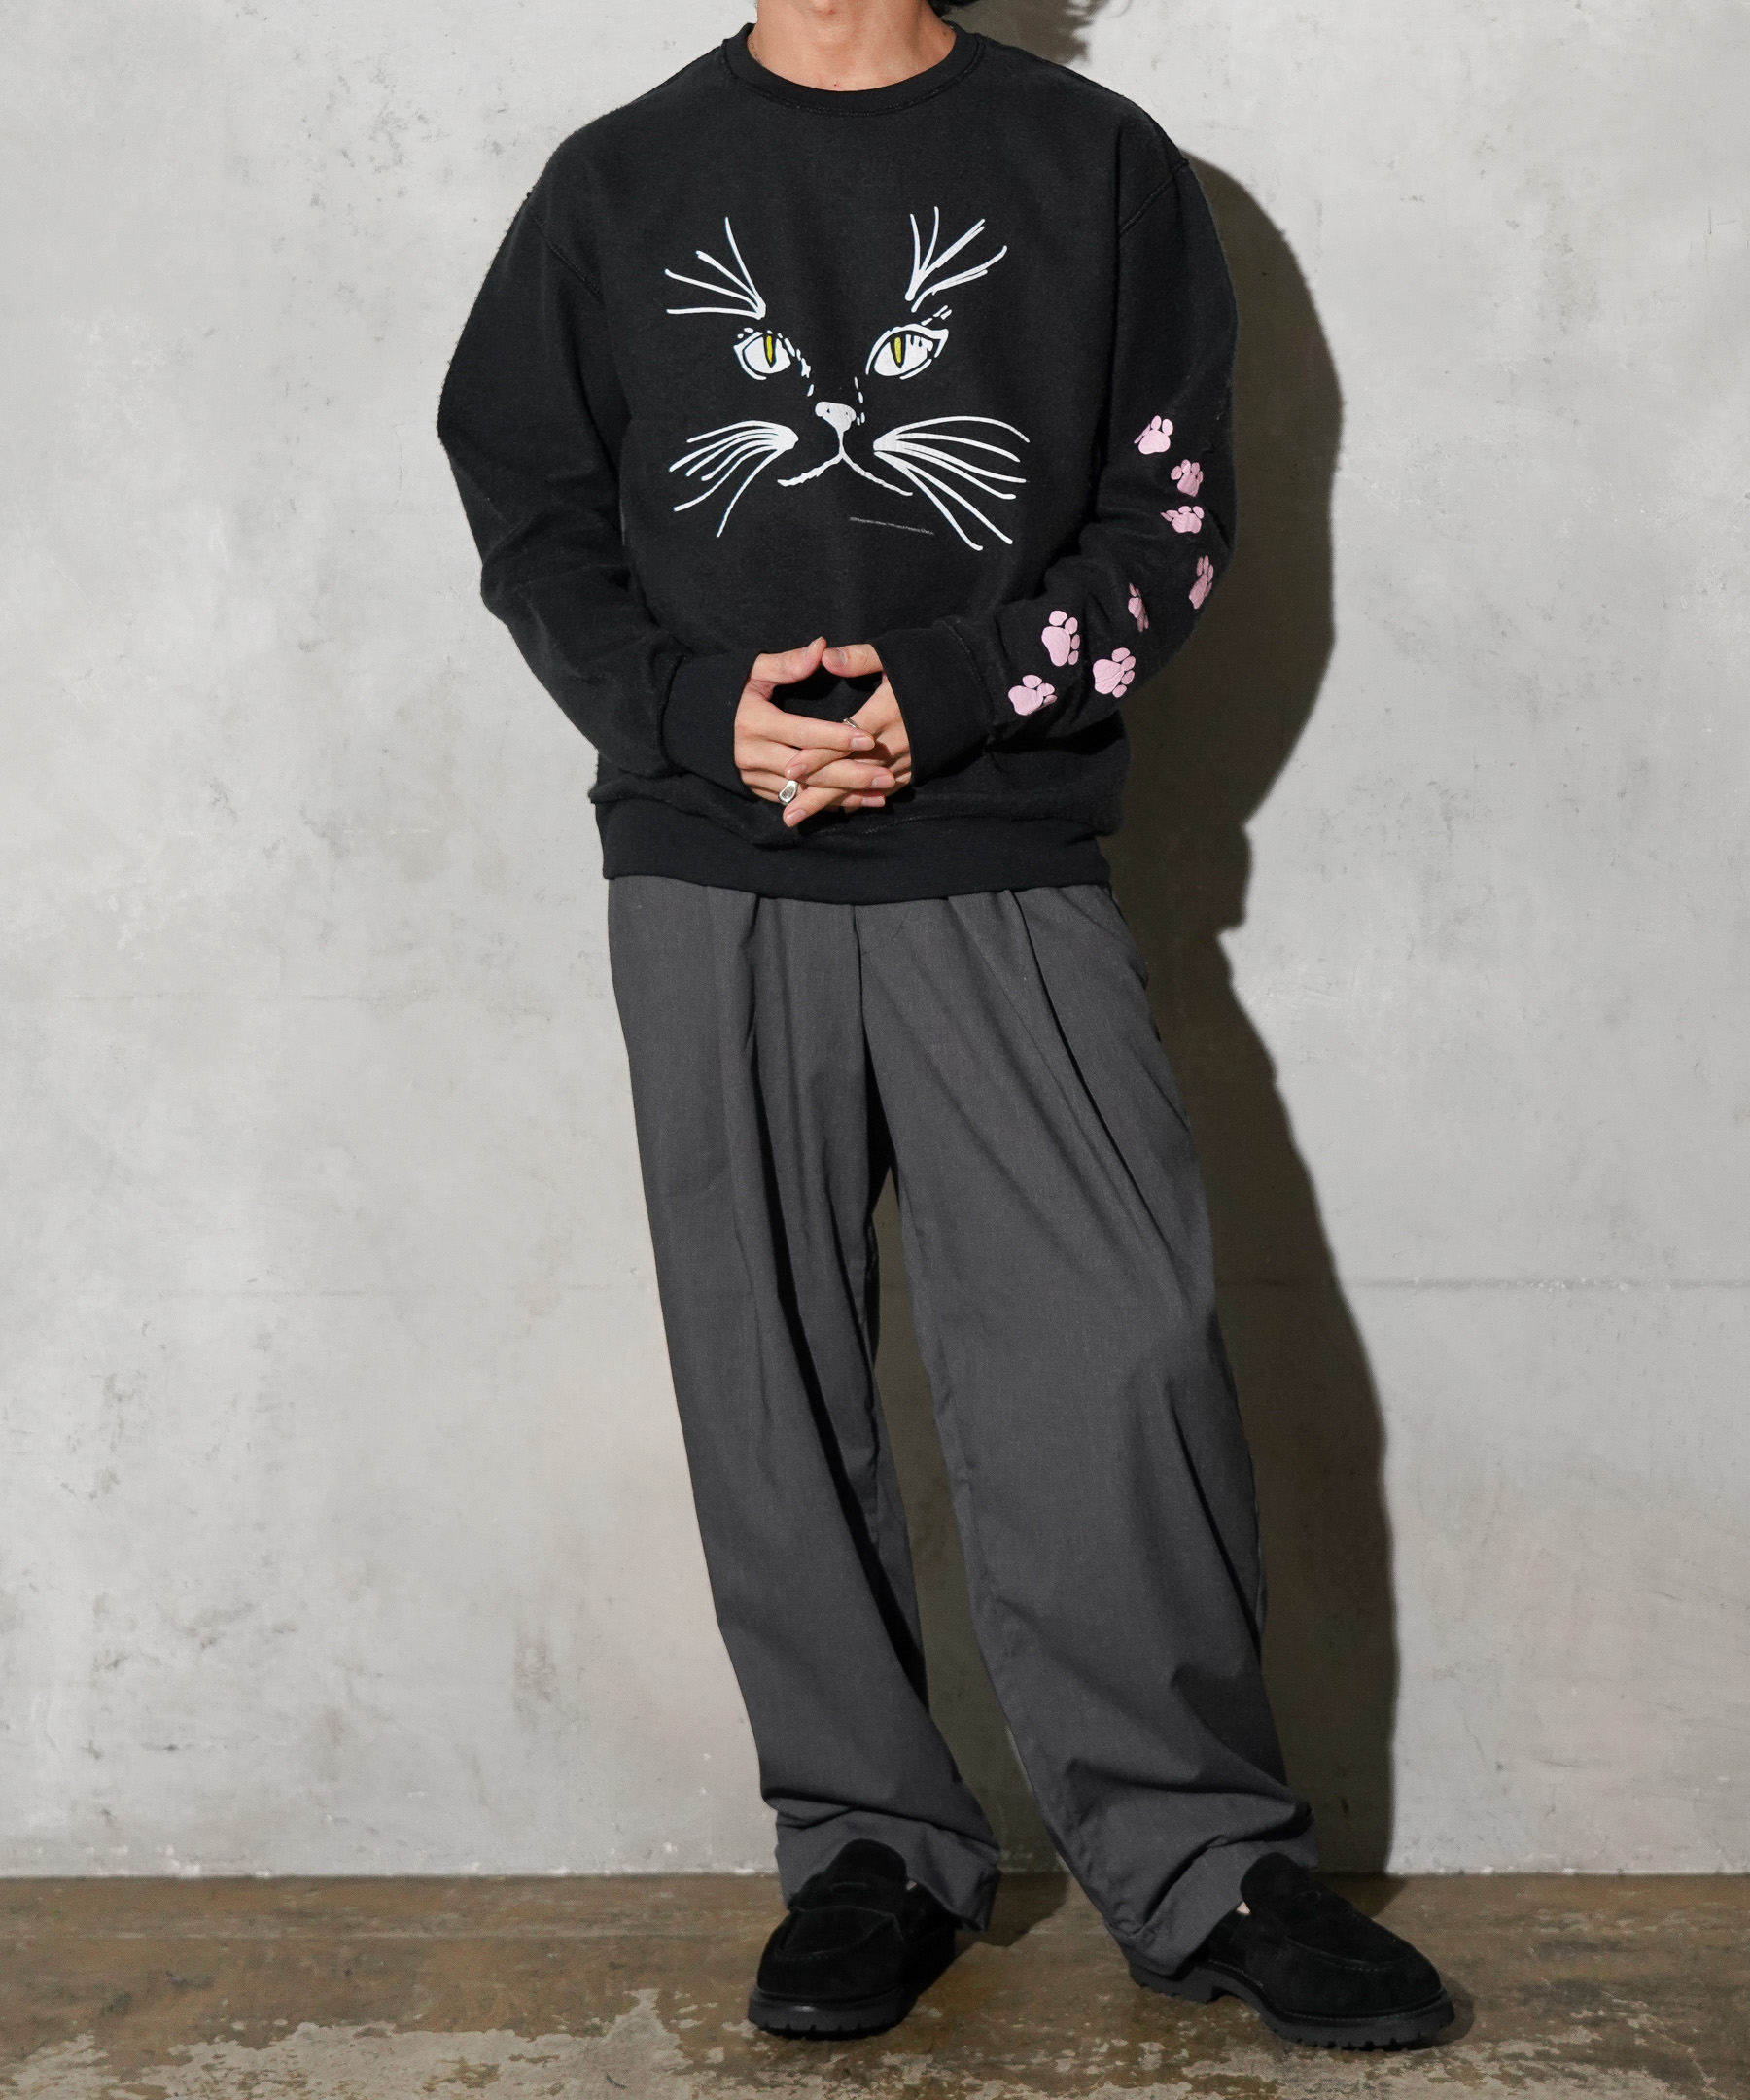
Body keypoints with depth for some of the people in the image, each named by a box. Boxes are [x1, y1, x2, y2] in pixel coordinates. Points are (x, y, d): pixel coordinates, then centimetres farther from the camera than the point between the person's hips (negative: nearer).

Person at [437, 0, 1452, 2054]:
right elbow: (526, 503, 10)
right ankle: (865, 1845, 16)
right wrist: (694, 708, -8)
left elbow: (1171, 511, 3)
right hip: (709, 883, 2)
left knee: (1123, 1351, -9)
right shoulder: (620, 185, 12)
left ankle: (1201, 1861, 4)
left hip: (1008, 873, -1)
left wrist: (946, 697, -12)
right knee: (773, 1388, 4)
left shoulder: (1095, 166, 8)